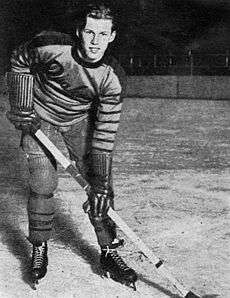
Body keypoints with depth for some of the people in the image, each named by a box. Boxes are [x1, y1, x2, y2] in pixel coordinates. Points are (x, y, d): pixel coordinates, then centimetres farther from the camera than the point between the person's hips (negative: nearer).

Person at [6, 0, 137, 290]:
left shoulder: (113, 76, -25)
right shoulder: (49, 46, -29)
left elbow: (105, 133, -25)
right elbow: (19, 61, -5)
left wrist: (101, 184, -27)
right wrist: (20, 106, -11)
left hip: (81, 120, 1)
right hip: (40, 117, -1)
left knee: (101, 186, -6)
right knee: (42, 185, -8)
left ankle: (109, 252, 9)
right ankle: (39, 249, 13)